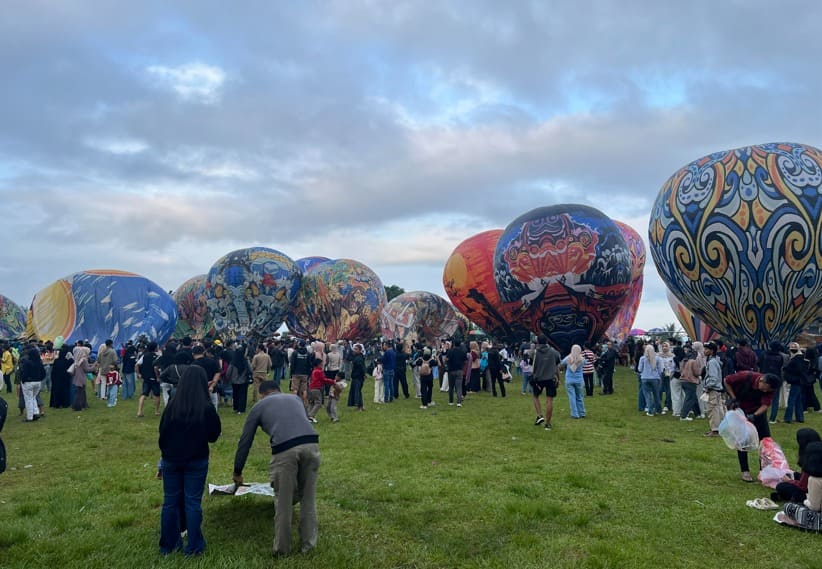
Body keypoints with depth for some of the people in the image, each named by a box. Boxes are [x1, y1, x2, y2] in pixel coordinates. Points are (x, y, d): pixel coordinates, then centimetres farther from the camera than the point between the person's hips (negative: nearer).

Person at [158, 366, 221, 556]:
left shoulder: (172, 406, -12)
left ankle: (168, 544, 25)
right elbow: (213, 435, -4)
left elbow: (162, 432, 0)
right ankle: (194, 546, 14)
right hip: (197, 461, -2)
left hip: (171, 460, 2)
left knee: (170, 501, 15)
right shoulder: (207, 408, -16)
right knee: (193, 502, 8)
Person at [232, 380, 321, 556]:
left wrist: (237, 472, 39)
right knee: (308, 498, 19)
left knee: (283, 502, 14)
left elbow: (245, 441, 28)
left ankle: (282, 548, 28)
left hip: (285, 449, -3)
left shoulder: (259, 406, 24)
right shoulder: (295, 398, 33)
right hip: (311, 443, 3)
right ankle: (309, 543, 30)